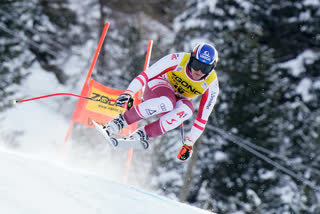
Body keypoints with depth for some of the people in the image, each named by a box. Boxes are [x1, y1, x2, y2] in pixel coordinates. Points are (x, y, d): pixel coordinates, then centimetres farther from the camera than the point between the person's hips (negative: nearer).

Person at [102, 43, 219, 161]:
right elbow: (147, 74, -22)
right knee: (166, 103, -40)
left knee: (187, 110, -35)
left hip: (179, 100, 3)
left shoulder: (212, 84, -18)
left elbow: (203, 117, -11)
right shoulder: (178, 59, -25)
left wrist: (189, 144, -12)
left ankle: (143, 134, -31)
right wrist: (129, 92, -31)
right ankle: (120, 121, -30)